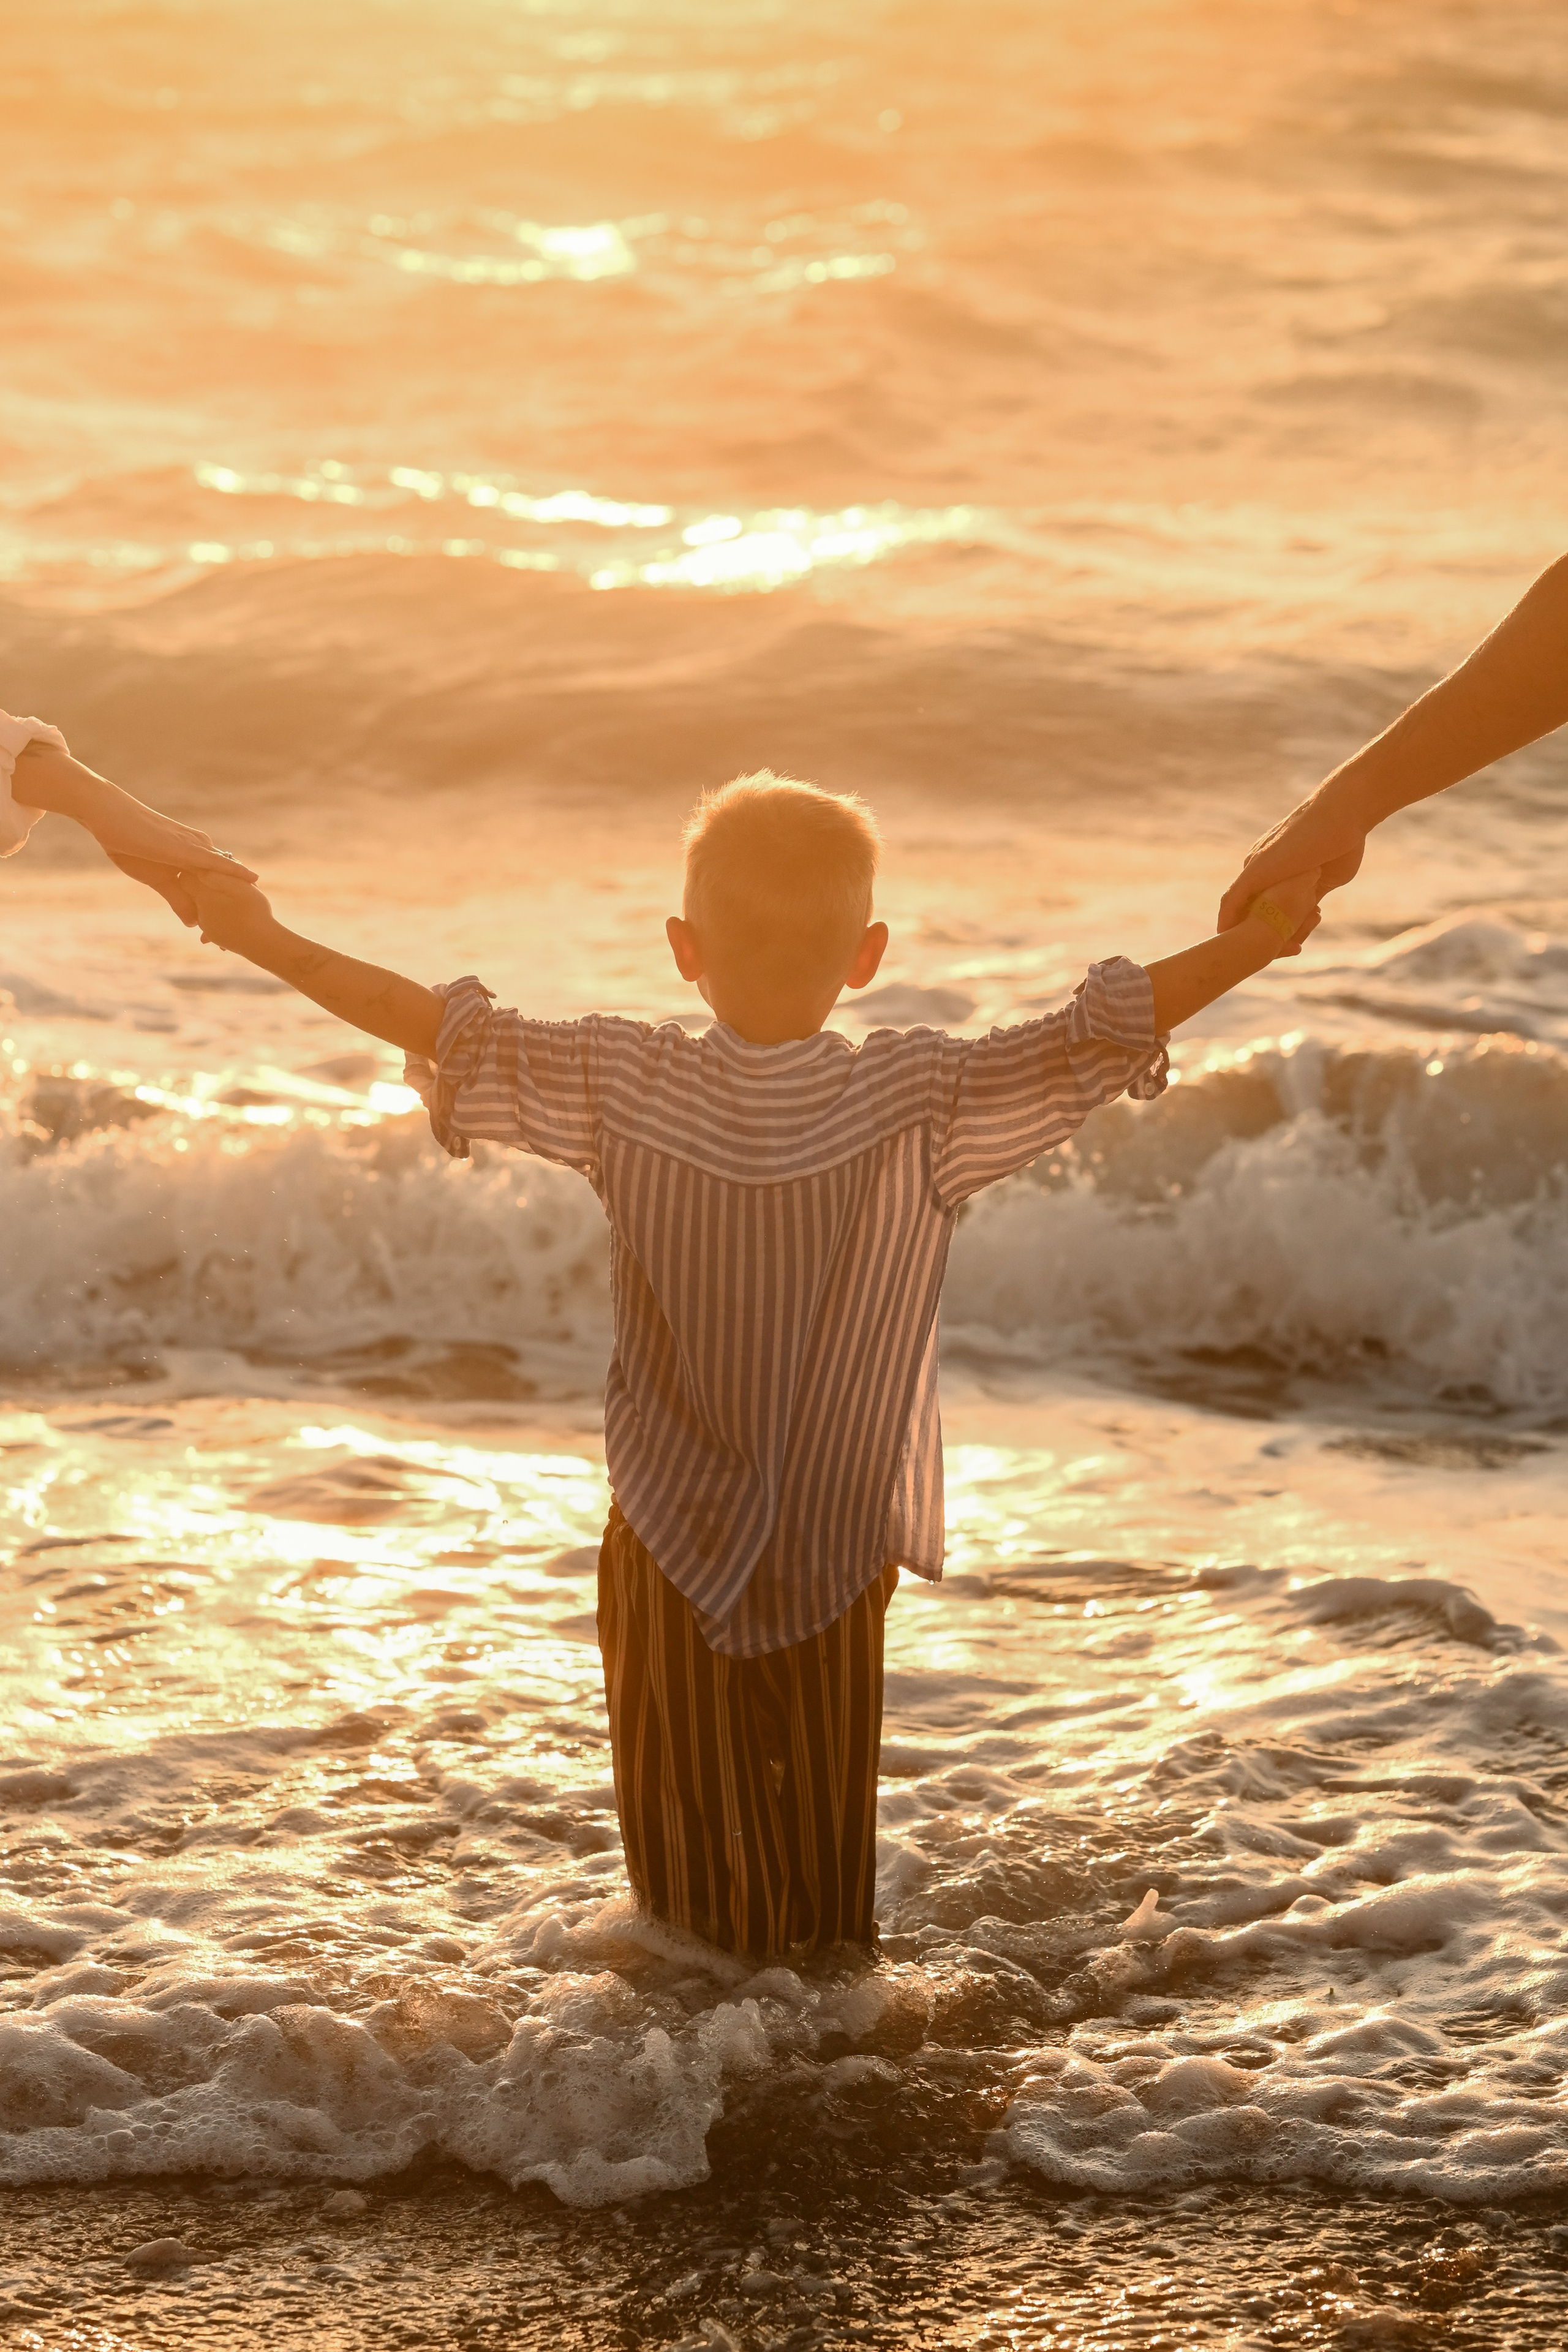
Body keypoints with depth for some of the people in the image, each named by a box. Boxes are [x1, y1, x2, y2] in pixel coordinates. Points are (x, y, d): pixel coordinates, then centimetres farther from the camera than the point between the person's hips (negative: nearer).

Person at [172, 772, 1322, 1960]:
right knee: (827, 1844, 12)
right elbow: (1097, 1037, -11)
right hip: (840, 1556, 0)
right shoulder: (921, 1102, -12)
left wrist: (263, 938, -2)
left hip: (665, 1558, 1)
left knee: (683, 1859, 11)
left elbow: (443, 1025, -8)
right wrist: (1261, 939, -3)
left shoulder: (627, 1087, -10)